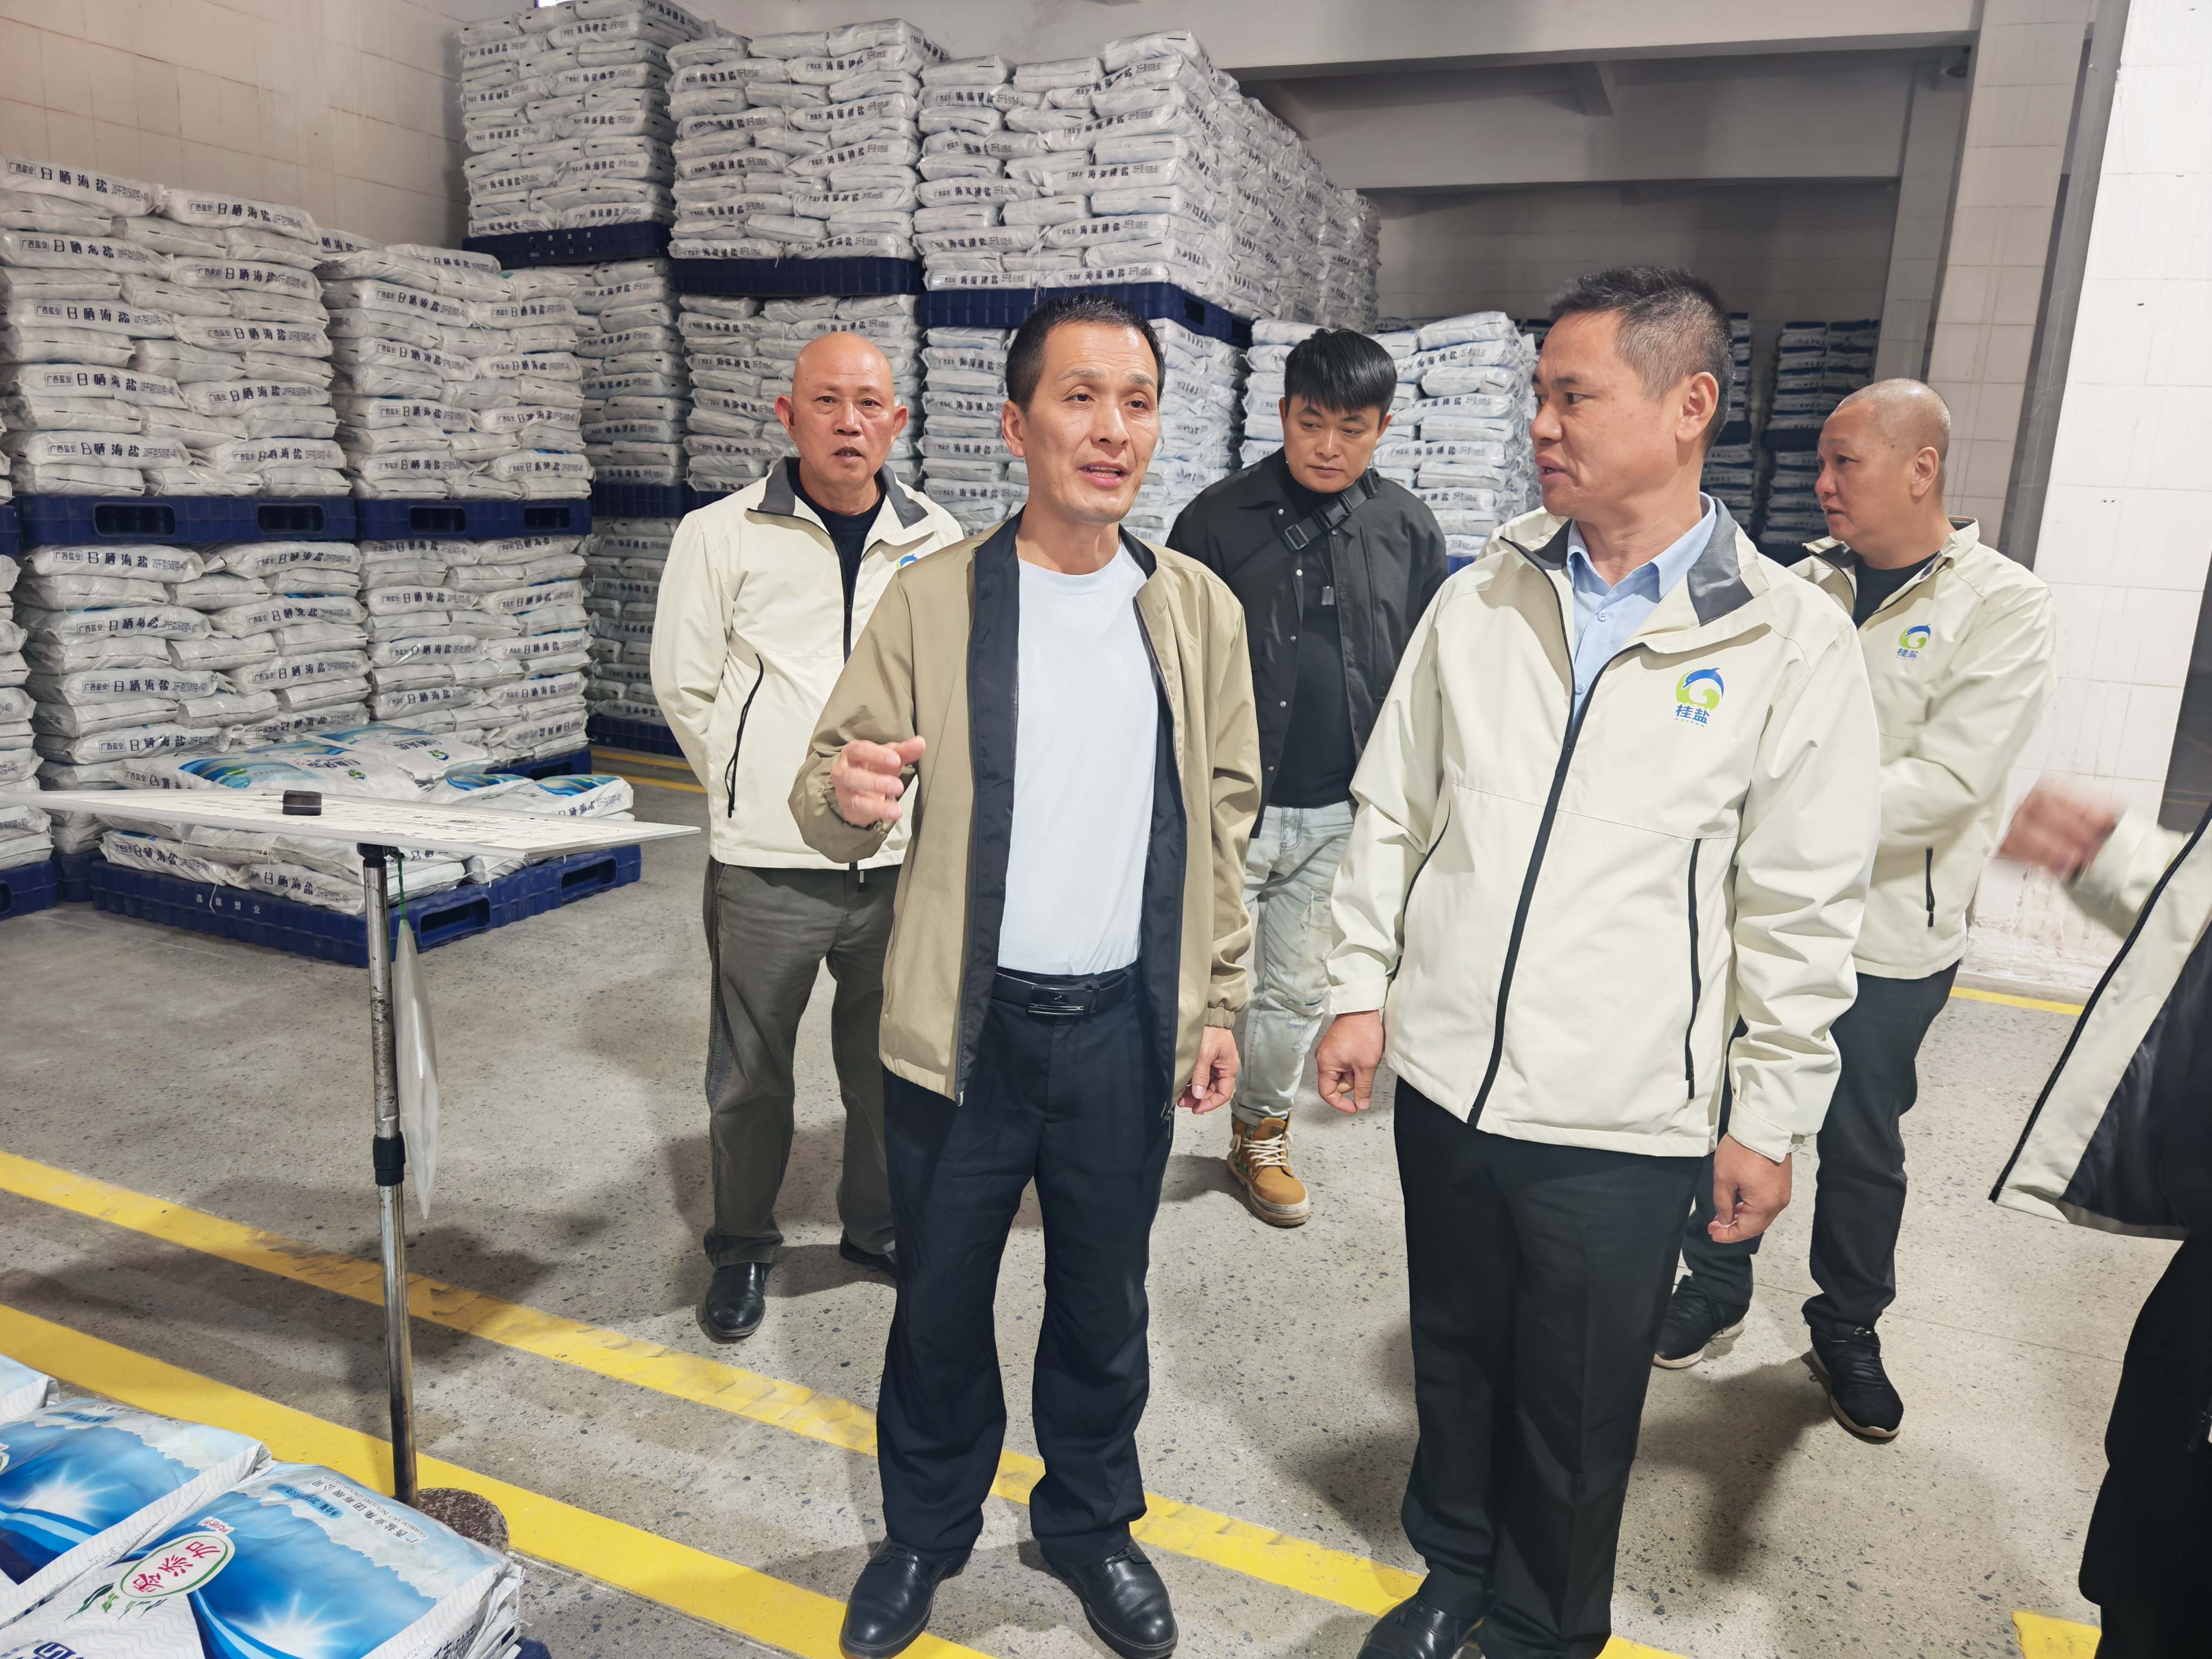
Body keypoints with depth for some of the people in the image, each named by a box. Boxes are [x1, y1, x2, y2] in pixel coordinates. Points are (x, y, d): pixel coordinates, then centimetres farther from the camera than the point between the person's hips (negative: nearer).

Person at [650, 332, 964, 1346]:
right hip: (767, 864, -2)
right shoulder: (721, 536, -3)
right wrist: (753, 795, 5)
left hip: (904, 858, 2)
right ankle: (741, 1249, 34)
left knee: (890, 1065, 16)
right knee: (749, 1076, 11)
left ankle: (879, 1226, 40)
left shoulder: (937, 543, 4)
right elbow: (686, 687, 3)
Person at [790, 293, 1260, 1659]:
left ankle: (1092, 1523, 43)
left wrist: (1221, 1003, 6)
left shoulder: (1200, 611, 1)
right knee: (940, 1300, 15)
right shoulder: (933, 599, -5)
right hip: (967, 1025, -1)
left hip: (1128, 1027, 2)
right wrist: (848, 796, -28)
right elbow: (830, 807, -4)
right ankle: (926, 1533, 41)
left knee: (1103, 1303, 18)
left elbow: (1224, 821, 7)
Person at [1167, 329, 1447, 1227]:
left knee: (1299, 992, 16)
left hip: (1342, 816, 3)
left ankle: (1261, 1137, 36)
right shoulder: (1219, 518, -6)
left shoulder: (1407, 529, 4)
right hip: (1228, 809, -3)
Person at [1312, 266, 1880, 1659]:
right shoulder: (1483, 599, 2)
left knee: (1577, 1417, 14)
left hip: (1624, 1122, -3)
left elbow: (1804, 911, -5)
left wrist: (1773, 1122, -3)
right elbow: (1393, 810, 7)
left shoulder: (1792, 641, -7)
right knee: (1455, 1362, 21)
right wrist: (1363, 990, 5)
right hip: (1446, 1079, 3)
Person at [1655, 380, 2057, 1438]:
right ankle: (1714, 1291, 36)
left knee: (1862, 1147, 12)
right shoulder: (1805, 585, 4)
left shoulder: (2001, 606, -10)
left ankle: (1847, 1333, 35)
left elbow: (1948, 778, -19)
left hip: (1887, 938, -3)